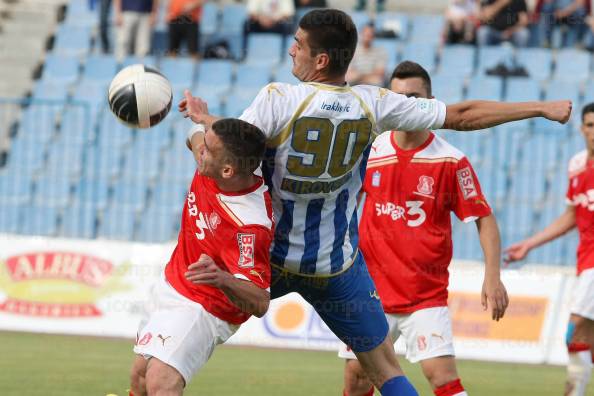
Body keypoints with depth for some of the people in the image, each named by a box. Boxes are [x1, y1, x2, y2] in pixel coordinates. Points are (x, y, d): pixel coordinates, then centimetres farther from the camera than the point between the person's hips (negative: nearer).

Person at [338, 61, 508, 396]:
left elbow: (484, 219, -4)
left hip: (427, 292, -3)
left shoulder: (450, 161, -7)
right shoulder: (370, 152, 0)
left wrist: (492, 277, -14)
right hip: (371, 289, 3)